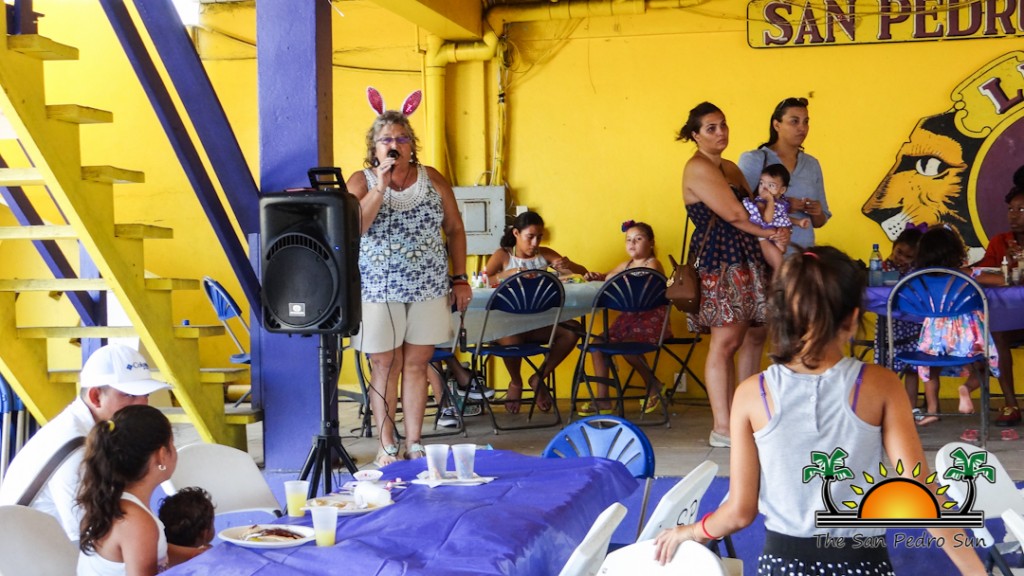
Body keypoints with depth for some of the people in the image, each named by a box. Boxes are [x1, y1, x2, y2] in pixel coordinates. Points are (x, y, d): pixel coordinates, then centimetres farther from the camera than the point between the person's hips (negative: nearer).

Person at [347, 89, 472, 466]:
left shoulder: (432, 179, 6)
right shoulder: (361, 181, 0)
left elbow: (455, 229, 10)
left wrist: (459, 278, 5)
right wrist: (381, 187, -18)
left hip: (428, 289, 2)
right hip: (379, 290, -2)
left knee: (416, 365, 7)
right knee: (385, 366, 4)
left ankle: (414, 443, 15)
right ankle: (387, 446, 12)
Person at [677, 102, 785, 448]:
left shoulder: (730, 169, 21)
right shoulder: (698, 168, -7)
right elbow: (734, 214, -12)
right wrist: (771, 232, 2)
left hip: (743, 262, 8)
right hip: (718, 262, -8)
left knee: (733, 342, 6)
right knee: (724, 342, -9)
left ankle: (733, 421, 9)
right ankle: (722, 427, -6)